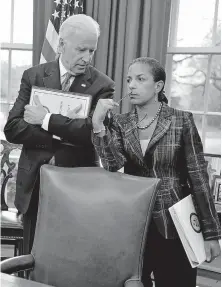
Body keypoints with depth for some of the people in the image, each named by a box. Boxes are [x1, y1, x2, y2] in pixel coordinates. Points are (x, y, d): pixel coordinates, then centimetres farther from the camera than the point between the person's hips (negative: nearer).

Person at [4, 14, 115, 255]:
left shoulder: (102, 85, -3)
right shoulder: (33, 76, 2)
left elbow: (95, 132, -18)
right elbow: (12, 129, -7)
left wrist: (47, 120, -18)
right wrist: (62, 136, -17)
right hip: (35, 183, 2)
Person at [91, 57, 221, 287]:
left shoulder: (181, 121, -6)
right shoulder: (120, 123, 3)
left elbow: (198, 177, -6)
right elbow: (113, 164, -13)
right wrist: (98, 124, -24)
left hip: (174, 225, -3)